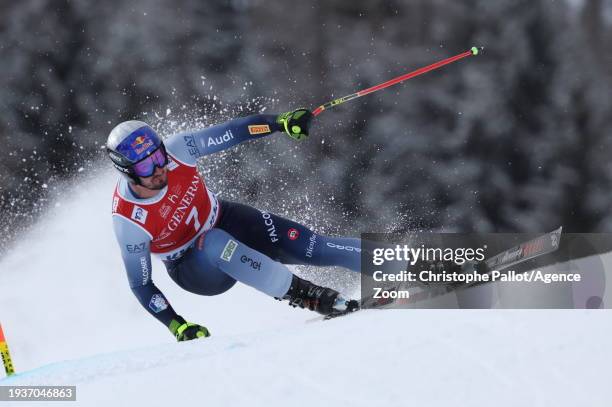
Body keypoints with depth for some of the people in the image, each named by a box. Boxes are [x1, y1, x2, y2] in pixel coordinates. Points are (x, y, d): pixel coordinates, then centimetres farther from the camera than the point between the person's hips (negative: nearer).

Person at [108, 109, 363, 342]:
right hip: (194, 270, -4)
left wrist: (282, 122, -19)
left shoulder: (174, 150, -23)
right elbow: (139, 284, -19)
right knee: (215, 243, -38)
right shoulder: (128, 221, -29)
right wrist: (177, 326, -26)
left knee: (313, 248, -11)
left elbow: (229, 134, -12)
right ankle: (303, 294, -30)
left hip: (225, 220, 4)